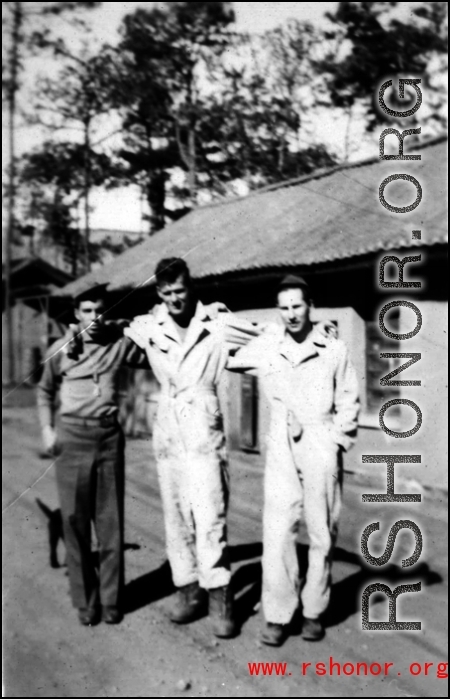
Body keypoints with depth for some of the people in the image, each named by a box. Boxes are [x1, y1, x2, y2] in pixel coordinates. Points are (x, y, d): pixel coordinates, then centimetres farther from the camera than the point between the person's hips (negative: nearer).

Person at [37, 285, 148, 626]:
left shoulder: (120, 344, 0)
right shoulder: (61, 350, 1)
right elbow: (45, 391, 15)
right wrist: (47, 429, 5)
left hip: (109, 436, 0)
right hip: (73, 437, 0)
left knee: (111, 522, 5)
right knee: (75, 521, 3)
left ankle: (111, 599, 17)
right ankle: (86, 601, 16)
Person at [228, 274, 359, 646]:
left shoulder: (334, 350, 2)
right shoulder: (265, 346, 4)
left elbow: (348, 402, 5)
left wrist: (338, 441, -2)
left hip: (322, 450, -1)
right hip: (281, 451, 1)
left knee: (322, 534, 6)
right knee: (277, 532, -3)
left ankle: (314, 611, 20)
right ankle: (277, 615, 6)